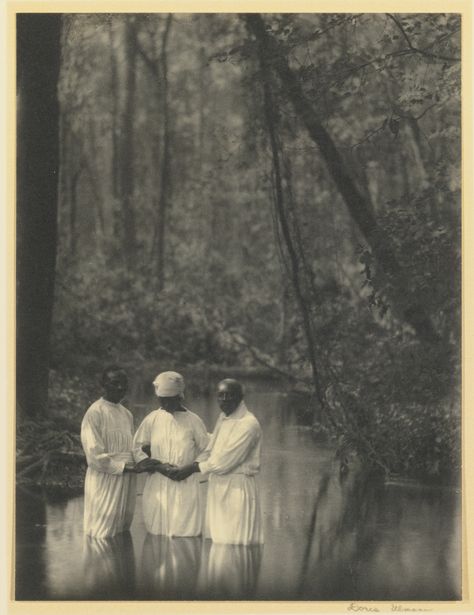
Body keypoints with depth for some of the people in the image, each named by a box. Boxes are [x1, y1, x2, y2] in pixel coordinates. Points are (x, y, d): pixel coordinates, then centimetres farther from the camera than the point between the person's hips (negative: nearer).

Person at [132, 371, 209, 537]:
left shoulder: (193, 421, 1)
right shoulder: (152, 419, 5)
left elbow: (206, 451, 8)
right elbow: (137, 448, 6)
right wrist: (158, 466, -9)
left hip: (185, 485, -2)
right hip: (157, 486, 2)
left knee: (185, 532, -7)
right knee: (156, 532, 0)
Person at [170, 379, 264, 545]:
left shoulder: (248, 424, -16)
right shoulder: (223, 417, 12)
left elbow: (225, 461, -18)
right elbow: (210, 451, 16)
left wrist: (193, 468, -10)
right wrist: (187, 468, 0)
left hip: (237, 488, -9)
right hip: (218, 486, 9)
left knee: (236, 541, -7)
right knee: (219, 539, 11)